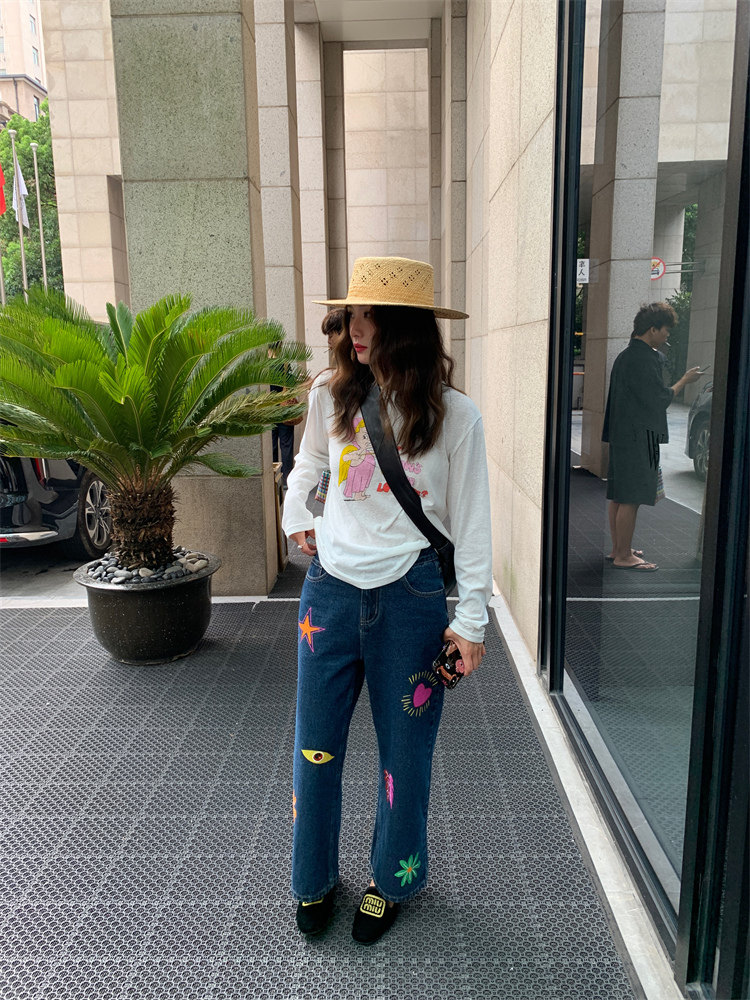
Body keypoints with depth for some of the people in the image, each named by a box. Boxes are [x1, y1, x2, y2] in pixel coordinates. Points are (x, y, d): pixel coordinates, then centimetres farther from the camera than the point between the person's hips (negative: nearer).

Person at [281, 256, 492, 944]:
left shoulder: (455, 415, -8)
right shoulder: (331, 395, 0)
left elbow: (470, 521, -3)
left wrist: (472, 617, -3)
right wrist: (295, 517, 15)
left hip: (411, 594, -2)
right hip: (331, 586, 3)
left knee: (404, 747, 12)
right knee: (317, 744, 13)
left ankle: (393, 879, 40)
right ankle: (314, 877, 40)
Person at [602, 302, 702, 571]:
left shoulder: (626, 356, 15)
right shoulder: (643, 359, -16)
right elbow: (660, 398, -12)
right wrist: (685, 380, 0)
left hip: (622, 435, 11)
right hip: (638, 437, -11)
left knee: (618, 496, 14)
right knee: (631, 499, -5)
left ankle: (617, 549, 23)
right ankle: (624, 556, 1)